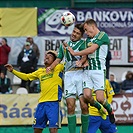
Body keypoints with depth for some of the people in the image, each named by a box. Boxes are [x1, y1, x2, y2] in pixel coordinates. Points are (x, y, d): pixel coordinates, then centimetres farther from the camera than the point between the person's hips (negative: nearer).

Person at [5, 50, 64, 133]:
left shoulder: (58, 68, 7)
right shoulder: (40, 71, 23)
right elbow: (26, 77, 31)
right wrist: (12, 70, 28)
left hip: (54, 102, -6)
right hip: (42, 102, 6)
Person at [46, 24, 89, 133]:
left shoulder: (83, 43, 12)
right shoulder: (64, 45, 25)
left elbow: (85, 56, -4)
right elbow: (58, 59, 27)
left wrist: (81, 61, -26)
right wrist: (51, 67, 8)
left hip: (80, 73, -3)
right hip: (68, 75, 3)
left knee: (84, 105, -12)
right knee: (70, 107, -4)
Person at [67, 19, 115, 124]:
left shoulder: (103, 35, -4)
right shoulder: (88, 39, 21)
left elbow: (91, 49, -12)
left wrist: (75, 53, -3)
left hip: (99, 69, -7)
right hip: (88, 70, 7)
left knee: (100, 98, -12)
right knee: (87, 95, -10)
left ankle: (110, 111, 17)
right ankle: (100, 109, 16)